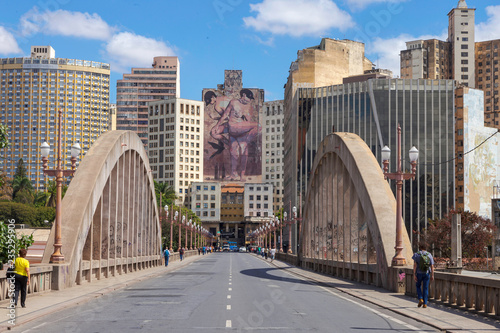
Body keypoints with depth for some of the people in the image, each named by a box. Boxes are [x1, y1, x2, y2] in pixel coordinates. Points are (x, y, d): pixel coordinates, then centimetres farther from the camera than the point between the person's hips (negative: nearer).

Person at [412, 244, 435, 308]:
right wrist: (432, 275, 2)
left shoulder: (416, 254, -3)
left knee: (418, 286, 18)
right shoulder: (429, 255, 4)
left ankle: (420, 299, -1)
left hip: (419, 274, -1)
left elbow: (415, 265, -10)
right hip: (427, 274, 1)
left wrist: (414, 275, -11)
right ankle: (425, 304, 4)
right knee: (425, 288, 7)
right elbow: (432, 266, -1)